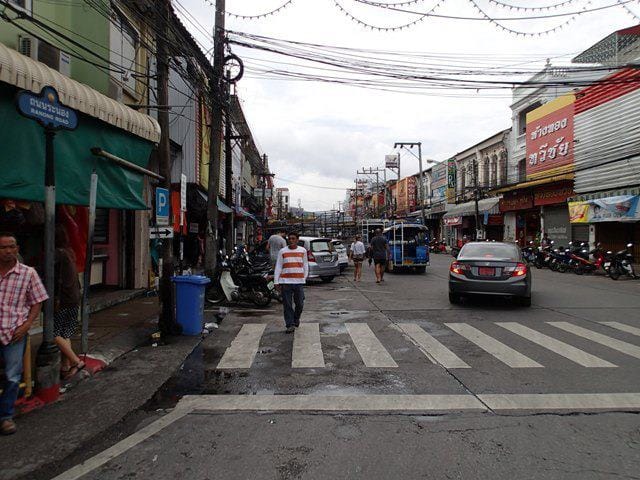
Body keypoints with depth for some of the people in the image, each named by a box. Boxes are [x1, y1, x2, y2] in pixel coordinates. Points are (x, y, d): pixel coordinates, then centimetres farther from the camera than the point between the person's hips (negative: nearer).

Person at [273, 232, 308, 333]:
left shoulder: (303, 250, 9)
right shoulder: (282, 251, 6)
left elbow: (305, 265, 16)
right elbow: (278, 267, 6)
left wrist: (305, 277, 8)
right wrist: (276, 282, 1)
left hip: (299, 282, 1)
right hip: (285, 282, -1)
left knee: (300, 304, 7)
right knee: (287, 305, -1)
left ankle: (296, 319, 32)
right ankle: (290, 325, 7)